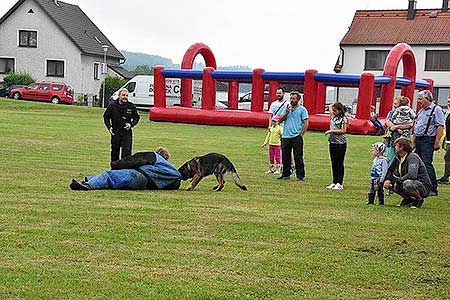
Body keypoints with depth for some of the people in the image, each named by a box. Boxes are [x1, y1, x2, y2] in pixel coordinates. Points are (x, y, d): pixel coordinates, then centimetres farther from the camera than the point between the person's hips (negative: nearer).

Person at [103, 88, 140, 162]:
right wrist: (109, 127, -2)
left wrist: (131, 124, -8)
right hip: (115, 133, 2)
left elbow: (136, 118, 11)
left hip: (127, 132, -1)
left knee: (126, 152, -10)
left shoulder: (132, 106, -1)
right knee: (114, 152, 13)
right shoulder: (112, 105, 0)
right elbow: (106, 117, 11)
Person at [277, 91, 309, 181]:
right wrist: (287, 112, -5)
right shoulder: (286, 108, 13)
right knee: (285, 157, 8)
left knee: (298, 158, -3)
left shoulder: (302, 109, 0)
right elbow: (280, 120, 7)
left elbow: (305, 123, -3)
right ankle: (286, 174, 18)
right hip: (285, 136, 5)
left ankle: (300, 175, 2)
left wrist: (301, 134, -9)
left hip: (296, 137, -5)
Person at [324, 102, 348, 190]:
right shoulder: (333, 117, 11)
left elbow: (343, 130, -14)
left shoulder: (343, 119, -8)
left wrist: (331, 131, -15)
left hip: (340, 143, -7)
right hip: (332, 142, 7)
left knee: (340, 163, -2)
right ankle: (334, 182, 17)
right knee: (334, 163, 10)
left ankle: (340, 183, 2)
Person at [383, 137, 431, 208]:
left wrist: (398, 181, -24)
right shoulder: (398, 158, 6)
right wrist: (388, 180, -8)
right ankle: (409, 199, 10)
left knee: (407, 183, -38)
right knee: (389, 184, 1)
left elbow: (412, 174, -34)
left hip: (424, 187, -9)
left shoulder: (412, 157, -21)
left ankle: (419, 199, -9)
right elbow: (391, 171, 12)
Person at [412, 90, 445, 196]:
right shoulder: (421, 111, 19)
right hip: (418, 140, 8)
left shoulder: (436, 109, -6)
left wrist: (437, 142, -19)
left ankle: (433, 189, -7)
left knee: (427, 164, -12)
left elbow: (440, 127, -13)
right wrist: (413, 141, 18)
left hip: (428, 140, -8)